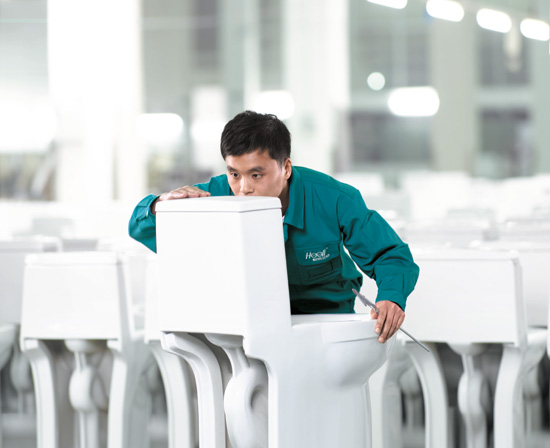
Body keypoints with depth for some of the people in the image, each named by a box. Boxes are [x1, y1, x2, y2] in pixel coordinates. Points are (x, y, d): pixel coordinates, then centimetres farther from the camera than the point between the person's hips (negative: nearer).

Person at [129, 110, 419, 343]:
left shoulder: (334, 201, -21)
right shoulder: (218, 195, -17)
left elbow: (391, 256, -13)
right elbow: (143, 231, -9)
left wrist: (391, 299, -36)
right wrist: (160, 205, -34)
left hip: (325, 312, 0)